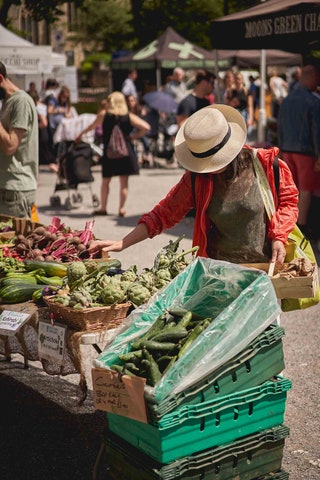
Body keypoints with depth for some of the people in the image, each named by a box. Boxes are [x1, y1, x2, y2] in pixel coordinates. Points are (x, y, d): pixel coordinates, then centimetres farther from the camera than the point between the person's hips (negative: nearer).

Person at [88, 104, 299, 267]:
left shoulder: (265, 163, -10)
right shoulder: (196, 178, -5)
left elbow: (288, 201, 4)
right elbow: (163, 214, -2)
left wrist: (279, 237, -12)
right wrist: (122, 243, -10)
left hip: (266, 266, -1)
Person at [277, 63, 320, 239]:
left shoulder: (287, 100, 6)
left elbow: (280, 128, 12)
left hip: (288, 150, 6)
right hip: (306, 151, -6)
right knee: (306, 189, 2)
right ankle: (302, 226, 4)